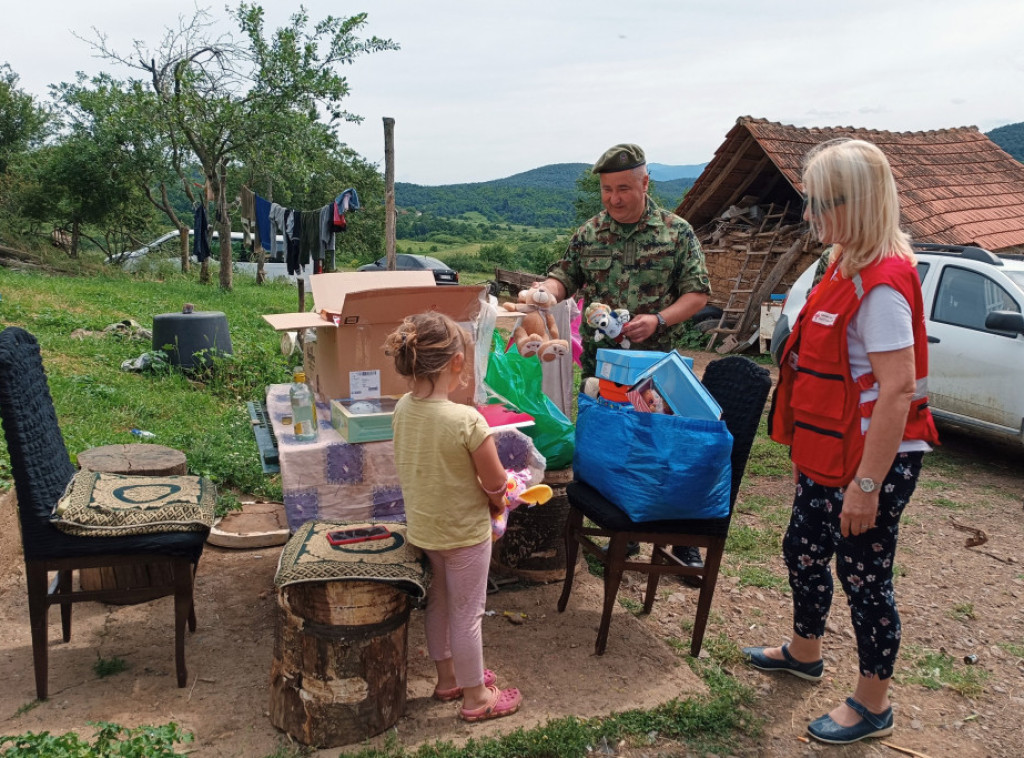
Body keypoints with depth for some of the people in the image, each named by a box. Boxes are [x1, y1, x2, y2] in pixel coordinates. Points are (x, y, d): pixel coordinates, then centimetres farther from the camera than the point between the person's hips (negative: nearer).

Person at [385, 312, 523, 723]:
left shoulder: (402, 409, -10)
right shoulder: (467, 420, -30)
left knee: (437, 603, 23)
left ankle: (448, 677, 43)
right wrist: (496, 501, 3)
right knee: (467, 613, 11)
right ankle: (475, 697, 30)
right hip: (464, 532, -6)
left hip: (421, 527, 6)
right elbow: (496, 485, -20)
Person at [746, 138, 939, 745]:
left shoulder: (883, 283, -23)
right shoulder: (848, 267, 8)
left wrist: (867, 484, -25)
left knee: (865, 578, 6)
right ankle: (805, 653, 46)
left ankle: (873, 706, 26)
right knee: (803, 552, 22)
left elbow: (898, 389, -27)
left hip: (876, 461, -10)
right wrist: (809, 449, 20)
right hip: (832, 454, 10)